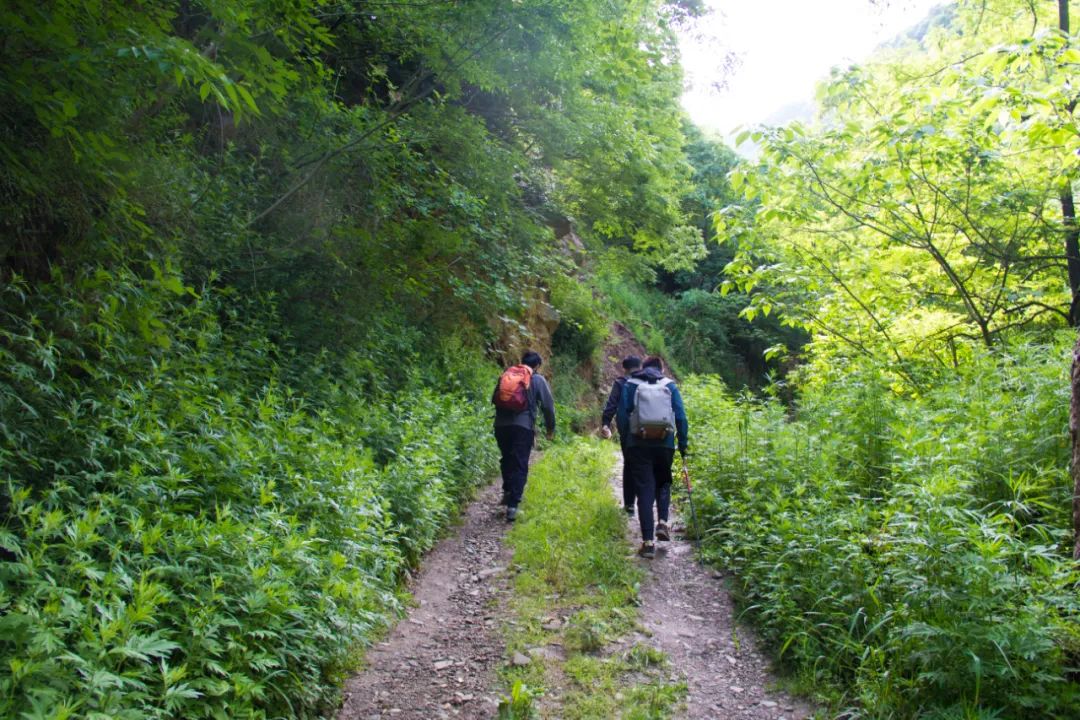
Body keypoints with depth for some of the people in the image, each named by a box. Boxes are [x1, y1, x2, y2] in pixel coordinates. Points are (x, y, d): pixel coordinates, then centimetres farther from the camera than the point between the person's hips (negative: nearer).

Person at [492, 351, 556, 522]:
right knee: (520, 465, -1)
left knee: (506, 460, 24)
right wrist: (550, 428, 17)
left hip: (501, 425, 4)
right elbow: (548, 406, 5)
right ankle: (512, 505, -7)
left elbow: (494, 399, 21)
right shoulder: (538, 380, 5)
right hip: (524, 426, -3)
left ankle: (508, 491, 21)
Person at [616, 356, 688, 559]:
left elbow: (621, 415, -1)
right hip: (665, 444, 1)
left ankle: (648, 541, -3)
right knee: (663, 483, 23)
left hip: (639, 444, -1)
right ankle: (662, 522, 2)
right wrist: (683, 443, 6)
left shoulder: (630, 385, 6)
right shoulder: (669, 385, 7)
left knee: (645, 489, 2)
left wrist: (626, 438, 7)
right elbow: (681, 417, 2)